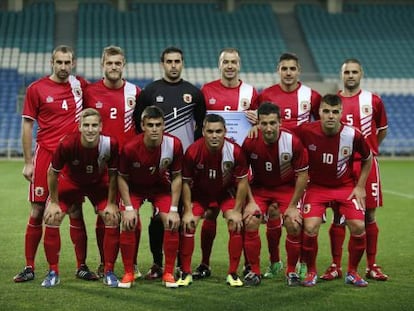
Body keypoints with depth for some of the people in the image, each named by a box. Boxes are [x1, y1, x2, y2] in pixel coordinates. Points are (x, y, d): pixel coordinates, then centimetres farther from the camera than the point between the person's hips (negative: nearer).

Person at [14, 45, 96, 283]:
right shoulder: (36, 89, 1)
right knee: (37, 212, 0)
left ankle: (82, 267, 12)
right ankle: (29, 267, 8)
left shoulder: (81, 85, 6)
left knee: (76, 212, 4)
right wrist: (28, 162, -1)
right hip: (45, 154, -1)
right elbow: (27, 125, 3)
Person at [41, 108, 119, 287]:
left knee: (113, 218, -15)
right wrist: (54, 202, -11)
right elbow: (52, 172, -16)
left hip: (99, 184, 1)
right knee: (51, 217, -14)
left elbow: (113, 175, -13)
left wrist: (111, 203, -11)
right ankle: (53, 272, 0)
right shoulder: (67, 144, -34)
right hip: (70, 181, 0)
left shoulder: (110, 144, -31)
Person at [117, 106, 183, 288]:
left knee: (173, 224, -13)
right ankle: (128, 274, -1)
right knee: (128, 224, -18)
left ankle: (168, 273, 2)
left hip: (161, 187, 1)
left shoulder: (174, 144, -27)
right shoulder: (130, 148, -31)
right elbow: (122, 177, -14)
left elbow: (176, 177, -13)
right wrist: (128, 208, -19)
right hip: (134, 187, -1)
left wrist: (173, 209, -15)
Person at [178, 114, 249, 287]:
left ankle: (233, 273, 3)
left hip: (226, 191, 0)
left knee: (236, 226, -13)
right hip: (199, 191, 0)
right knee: (188, 226, -12)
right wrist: (188, 211, -16)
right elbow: (186, 182, -14)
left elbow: (242, 181, -14)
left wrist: (237, 211, -14)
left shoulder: (235, 151, -28)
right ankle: (186, 273, 3)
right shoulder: (193, 152, -29)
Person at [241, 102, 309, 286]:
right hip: (259, 187, 1)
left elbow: (302, 174, -12)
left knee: (294, 226, -16)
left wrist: (293, 205, -12)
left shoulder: (292, 141, -23)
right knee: (250, 223, -18)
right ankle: (254, 271, 0)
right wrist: (250, 201, -12)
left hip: (287, 187, -1)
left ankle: (291, 271, 6)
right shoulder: (249, 142, -21)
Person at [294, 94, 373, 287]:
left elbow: (368, 158, 3)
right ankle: (311, 272, 5)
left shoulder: (353, 135, -16)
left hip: (346, 186, 1)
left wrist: (360, 186, 1)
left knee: (358, 227, -14)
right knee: (310, 228, -20)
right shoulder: (306, 131, -19)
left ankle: (352, 273, 9)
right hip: (316, 186, -1)